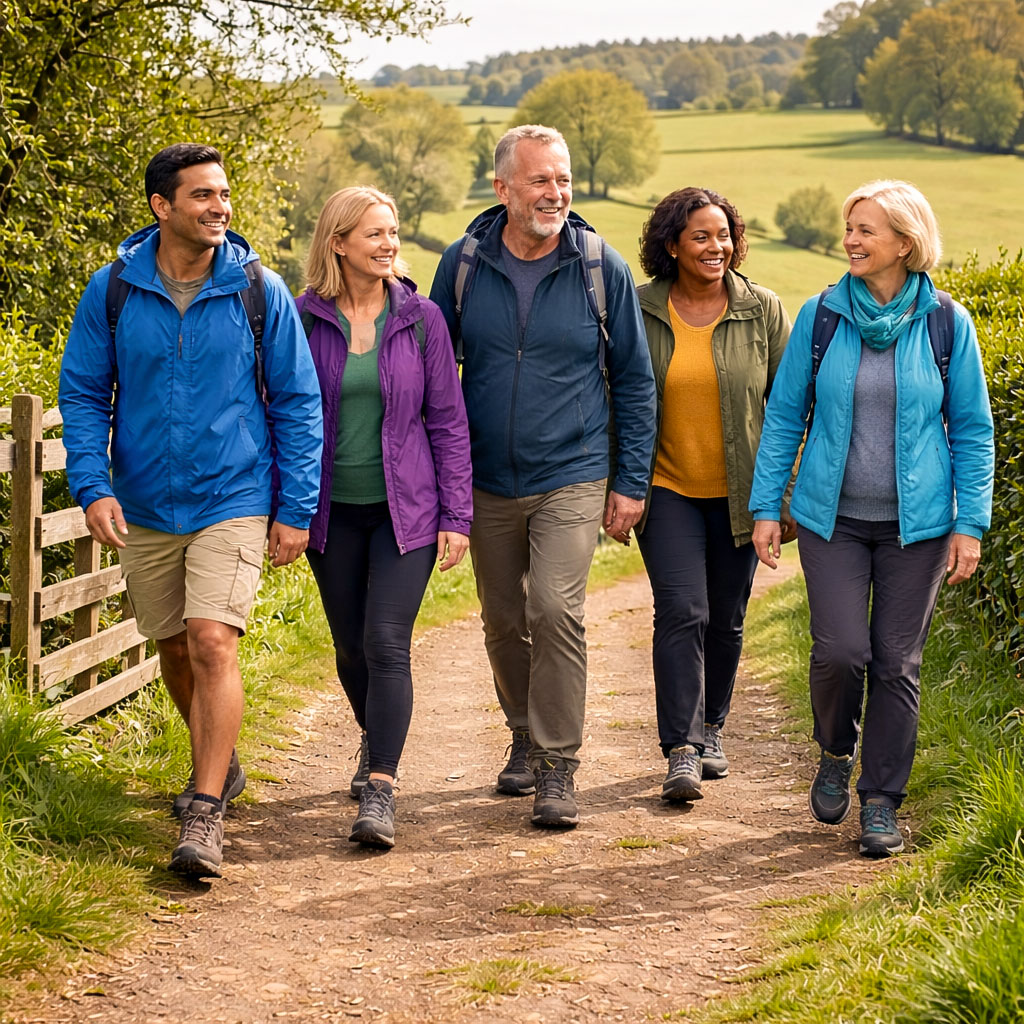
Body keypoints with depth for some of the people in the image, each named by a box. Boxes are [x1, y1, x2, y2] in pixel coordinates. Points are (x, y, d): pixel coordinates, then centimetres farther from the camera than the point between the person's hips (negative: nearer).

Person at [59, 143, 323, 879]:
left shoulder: (259, 290, -6)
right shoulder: (113, 290, -4)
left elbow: (298, 403, 0)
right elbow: (83, 392, 4)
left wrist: (296, 511, -3)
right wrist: (92, 486, -10)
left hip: (233, 500, -3)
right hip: (145, 506, 3)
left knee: (212, 642, -16)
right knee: (174, 647, 15)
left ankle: (206, 814, -10)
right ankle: (219, 766, 39)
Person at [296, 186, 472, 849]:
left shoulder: (420, 318, -1)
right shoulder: (305, 320, -1)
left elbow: (449, 421, 2)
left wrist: (456, 515, -2)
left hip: (405, 508, -2)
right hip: (332, 510, 2)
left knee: (387, 643, -13)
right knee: (351, 645, 13)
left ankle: (380, 790, -12)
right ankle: (376, 742, 40)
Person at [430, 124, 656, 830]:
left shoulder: (602, 269, -4)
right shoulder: (464, 264, -1)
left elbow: (634, 380, 3)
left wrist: (631, 481, -1)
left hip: (572, 480, -3)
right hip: (488, 483, 3)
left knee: (556, 610, -17)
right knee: (504, 624, 12)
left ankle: (559, 766, -8)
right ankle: (527, 738, 33)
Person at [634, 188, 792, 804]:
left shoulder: (763, 310, 0)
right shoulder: (639, 312, -1)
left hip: (738, 493, 2)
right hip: (668, 489, -2)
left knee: (726, 619, 10)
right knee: (682, 612, -13)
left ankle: (711, 727, 31)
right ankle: (682, 752, -12)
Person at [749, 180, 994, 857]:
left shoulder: (946, 324, -3)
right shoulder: (820, 317, 0)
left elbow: (972, 431, 2)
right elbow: (784, 415, 7)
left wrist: (970, 524, -2)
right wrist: (766, 506, 4)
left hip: (917, 523, 0)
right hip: (832, 519, 1)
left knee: (897, 661, 2)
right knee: (840, 650, -9)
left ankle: (882, 802, 15)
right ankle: (837, 752, 22)